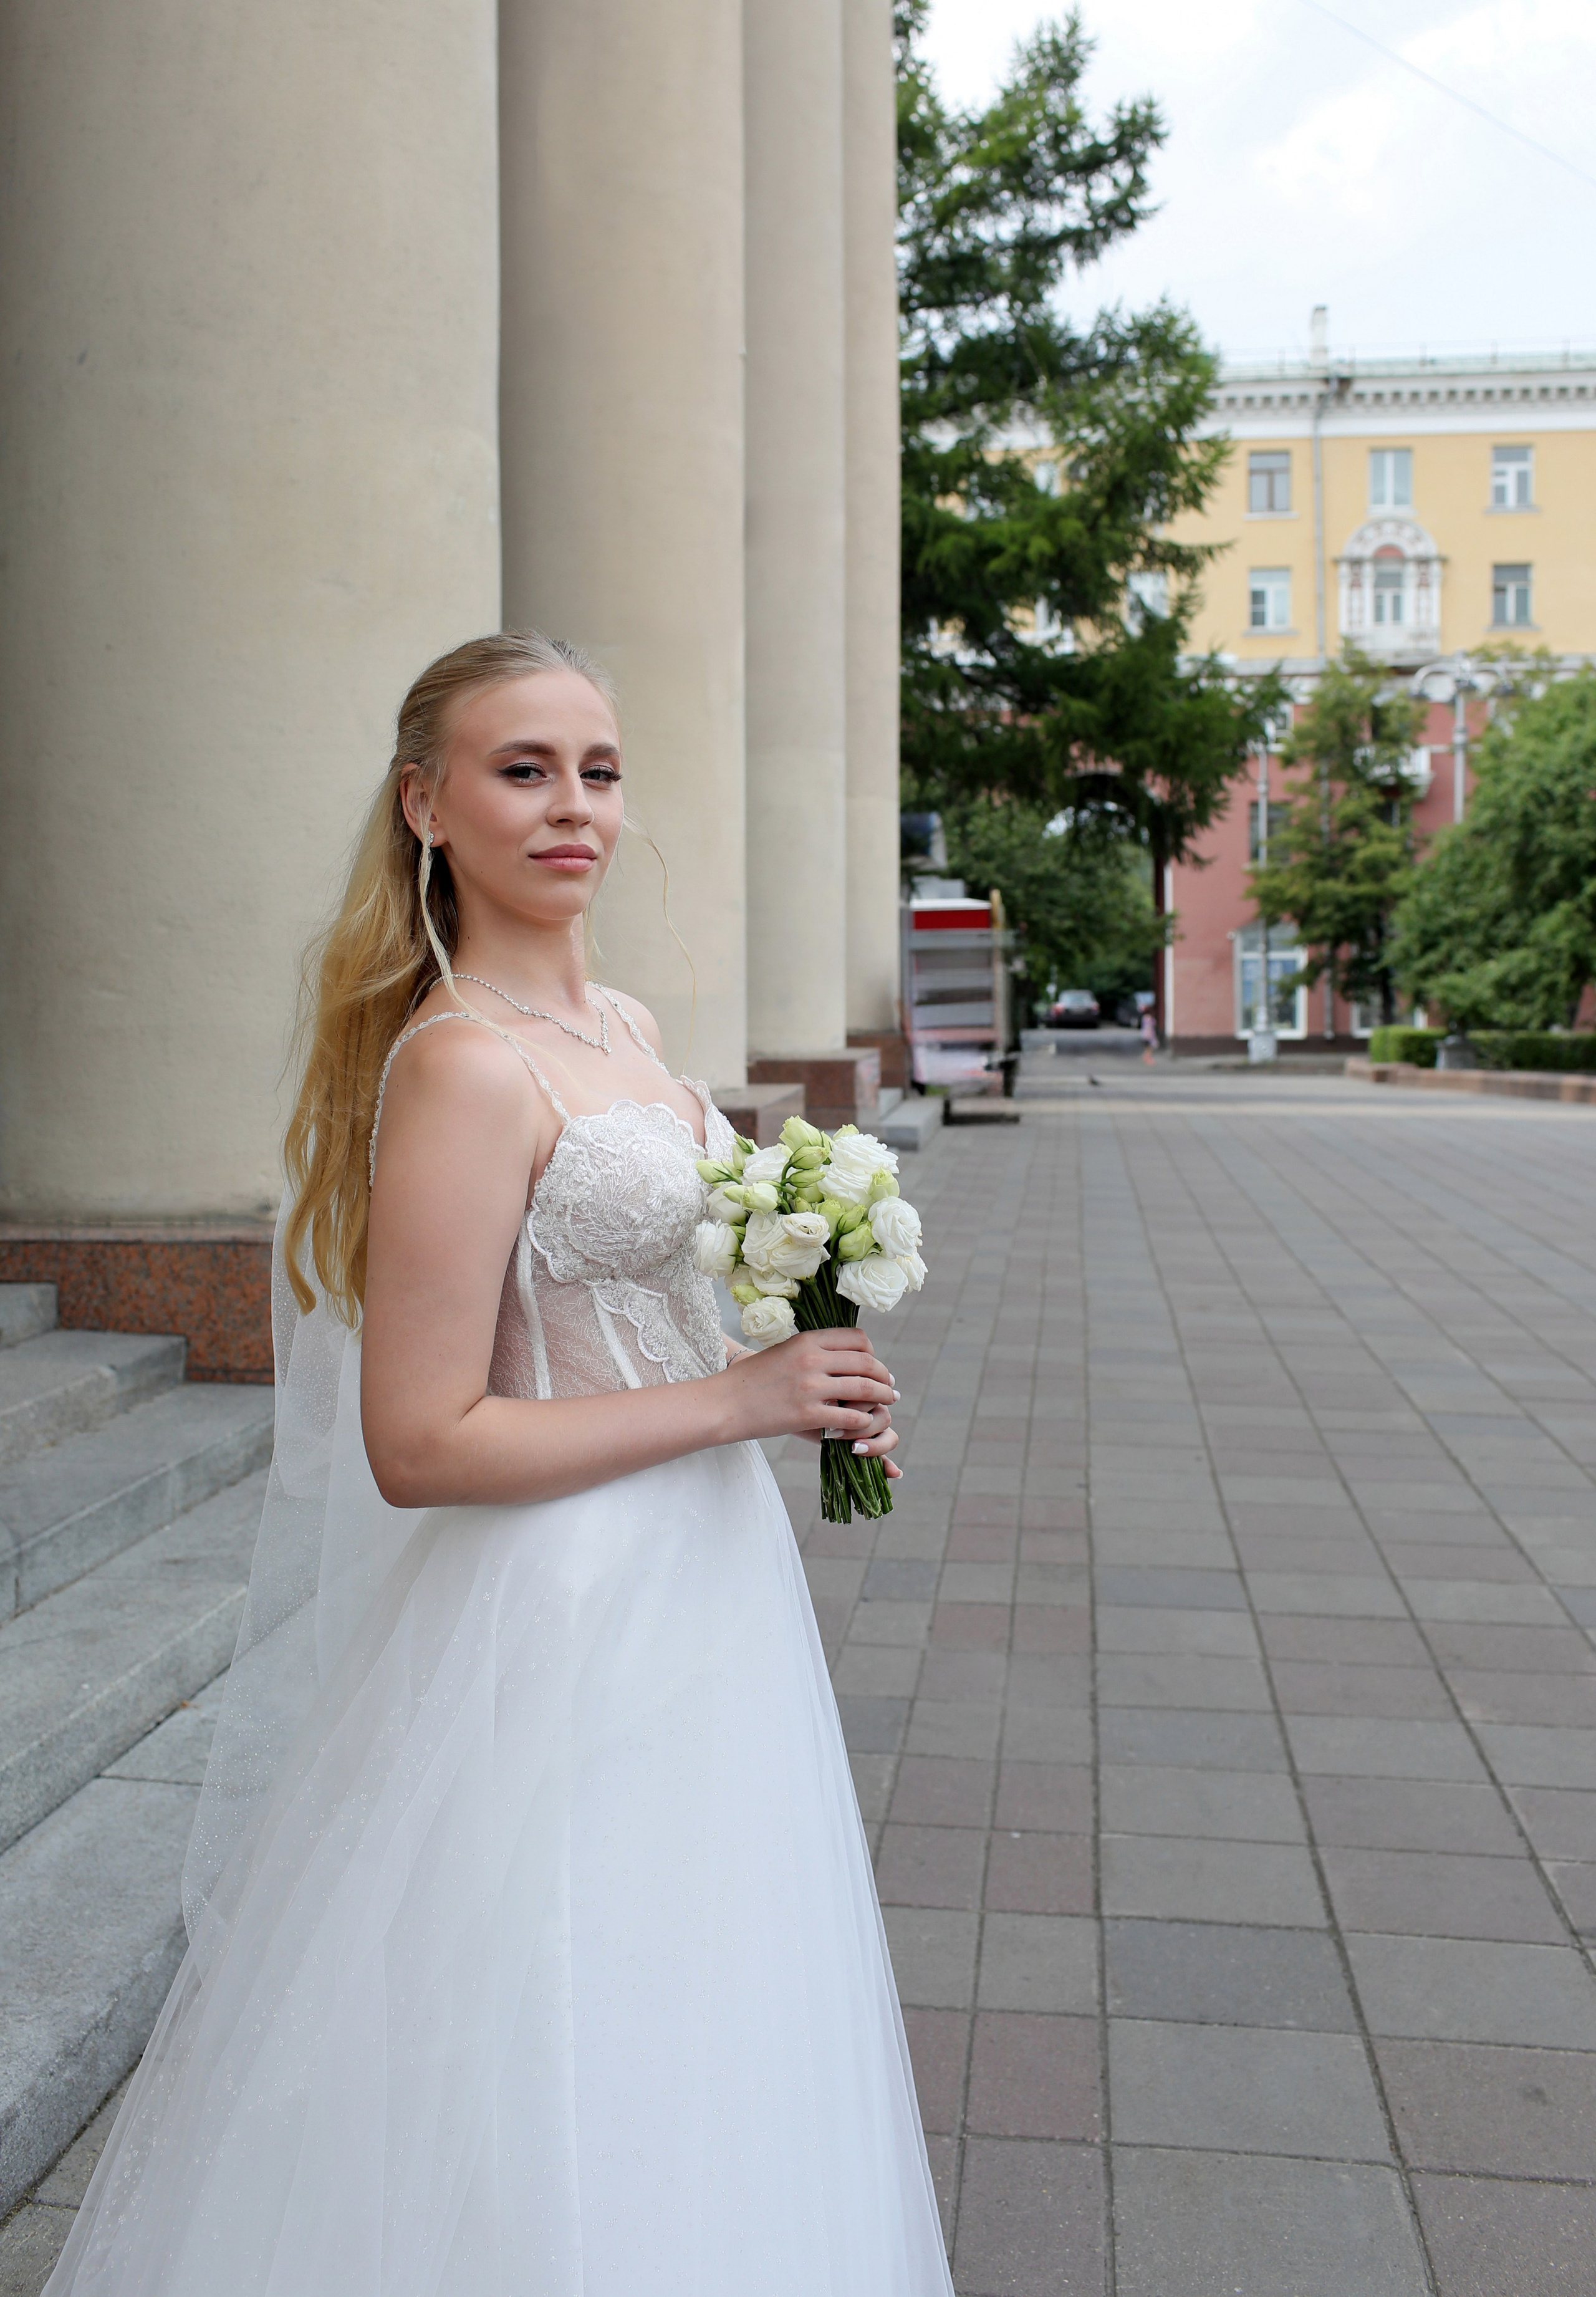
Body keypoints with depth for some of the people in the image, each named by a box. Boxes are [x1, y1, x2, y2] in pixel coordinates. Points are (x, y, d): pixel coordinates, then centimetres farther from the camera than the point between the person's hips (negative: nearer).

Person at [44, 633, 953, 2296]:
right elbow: (420, 1445, -23)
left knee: (674, 2047, 24)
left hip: (691, 1580, 9)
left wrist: (812, 1390, 5)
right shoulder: (463, 1066, -21)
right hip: (564, 1616, -9)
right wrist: (739, 1401, -20)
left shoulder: (621, 1025, 6)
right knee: (554, 2075, 9)